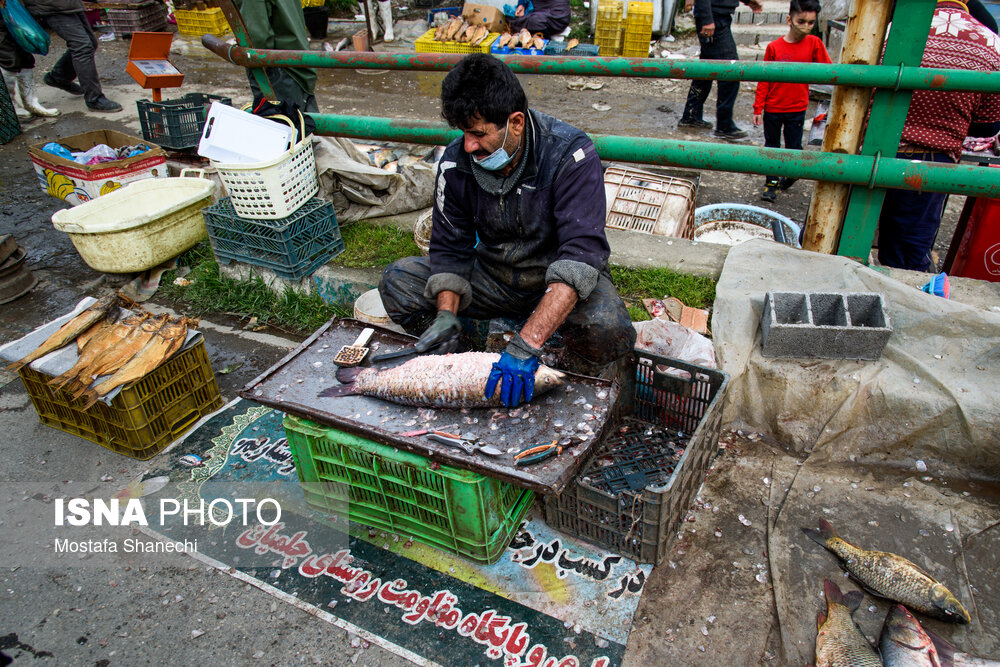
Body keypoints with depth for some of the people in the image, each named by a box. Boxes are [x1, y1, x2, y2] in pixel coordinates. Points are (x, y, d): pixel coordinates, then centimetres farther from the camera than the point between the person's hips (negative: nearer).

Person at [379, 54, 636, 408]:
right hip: (493, 274, 4)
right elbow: (450, 247, -2)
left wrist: (526, 345, -45)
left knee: (609, 332, -36)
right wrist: (446, 315, -22)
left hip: (559, 280, -3)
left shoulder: (571, 156, -25)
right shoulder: (456, 161, -10)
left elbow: (582, 254, -35)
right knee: (398, 280, -12)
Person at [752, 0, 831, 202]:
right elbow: (764, 80, -2)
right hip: (773, 108, 0)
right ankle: (772, 183, 23)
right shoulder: (774, 47, -6)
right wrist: (758, 108, -4)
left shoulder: (814, 44, -3)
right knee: (772, 147, 10)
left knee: (794, 147, 6)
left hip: (797, 109, 0)